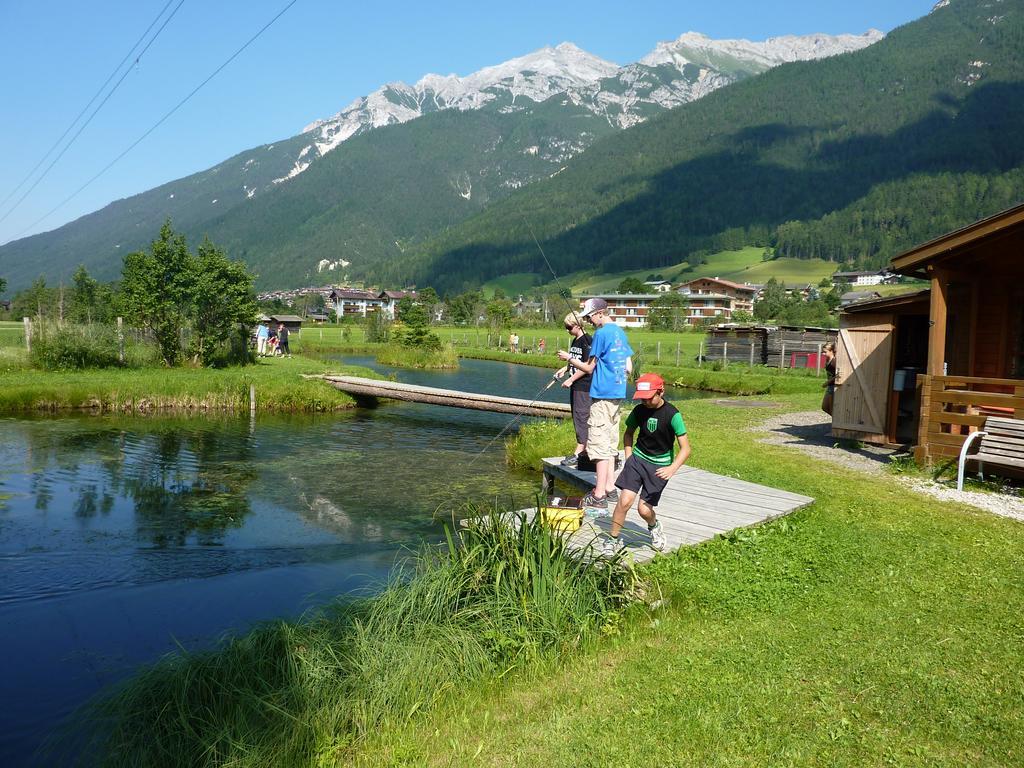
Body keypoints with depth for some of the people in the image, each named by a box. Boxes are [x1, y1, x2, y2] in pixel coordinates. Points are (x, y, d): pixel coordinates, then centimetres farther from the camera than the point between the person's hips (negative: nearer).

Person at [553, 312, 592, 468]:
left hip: (584, 386, -10)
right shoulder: (574, 341, 15)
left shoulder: (587, 341, -14)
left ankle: (578, 453, -8)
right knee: (577, 417, 12)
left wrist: (571, 380, -18)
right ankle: (584, 449, 19)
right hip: (575, 385, 10)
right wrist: (564, 368, 7)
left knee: (581, 416, -8)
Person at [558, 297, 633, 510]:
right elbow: (629, 368, 14)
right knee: (610, 443, 14)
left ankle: (599, 496, -6)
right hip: (617, 393, 9)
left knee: (600, 444, -7)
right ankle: (610, 489, 19)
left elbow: (588, 368, -9)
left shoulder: (601, 334, -13)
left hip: (602, 395, -9)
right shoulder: (620, 332, 13)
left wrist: (569, 358, 3)